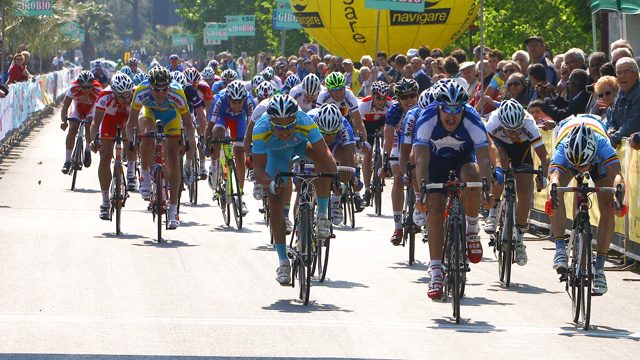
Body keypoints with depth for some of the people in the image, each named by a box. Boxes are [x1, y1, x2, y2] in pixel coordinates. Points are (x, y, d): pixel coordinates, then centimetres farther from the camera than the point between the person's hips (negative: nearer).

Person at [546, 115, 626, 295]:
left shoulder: (603, 145, -44)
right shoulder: (562, 150, -43)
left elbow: (616, 174, -56)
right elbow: (554, 178, -58)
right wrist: (551, 196, -79)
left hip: (599, 159, 0)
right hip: (568, 158, 0)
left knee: (608, 209, -15)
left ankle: (599, 267, -7)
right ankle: (560, 248, -25)